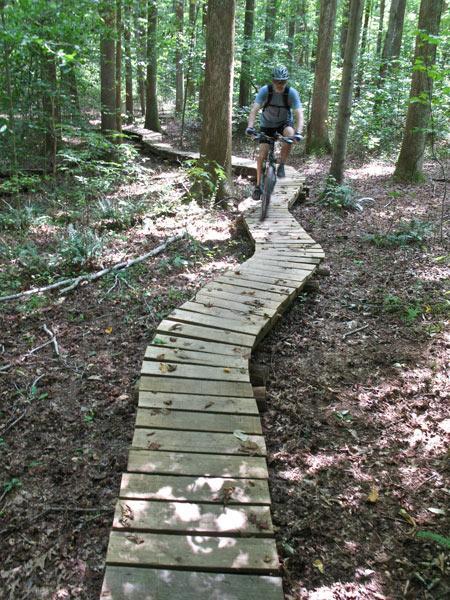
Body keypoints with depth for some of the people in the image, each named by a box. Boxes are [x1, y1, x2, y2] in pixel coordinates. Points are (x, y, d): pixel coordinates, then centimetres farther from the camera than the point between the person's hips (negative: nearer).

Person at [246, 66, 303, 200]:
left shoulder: (292, 93, -25)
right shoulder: (265, 90, -24)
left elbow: (299, 114, -31)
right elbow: (254, 110, -32)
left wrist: (298, 132, -48)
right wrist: (250, 126, -50)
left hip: (285, 122, 0)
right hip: (267, 124, 0)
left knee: (290, 134, -35)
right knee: (262, 156, -7)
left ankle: (281, 165, -15)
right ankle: (258, 186, 9)